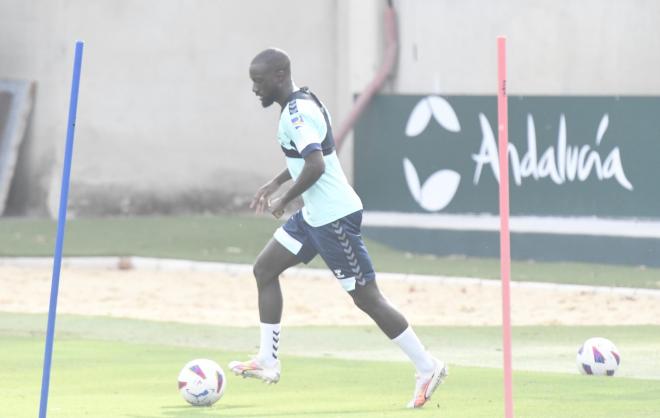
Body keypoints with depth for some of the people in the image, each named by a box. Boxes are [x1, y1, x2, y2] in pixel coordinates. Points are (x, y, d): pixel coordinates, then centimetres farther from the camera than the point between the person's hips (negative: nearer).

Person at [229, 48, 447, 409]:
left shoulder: (298, 113, -19)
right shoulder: (302, 103, 12)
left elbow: (315, 166, -30)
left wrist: (284, 200, -17)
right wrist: (275, 184, 23)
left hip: (334, 216, -11)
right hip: (315, 214, 11)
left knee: (366, 297, -6)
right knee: (265, 269, 11)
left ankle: (427, 368, 0)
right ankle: (267, 362, 14)